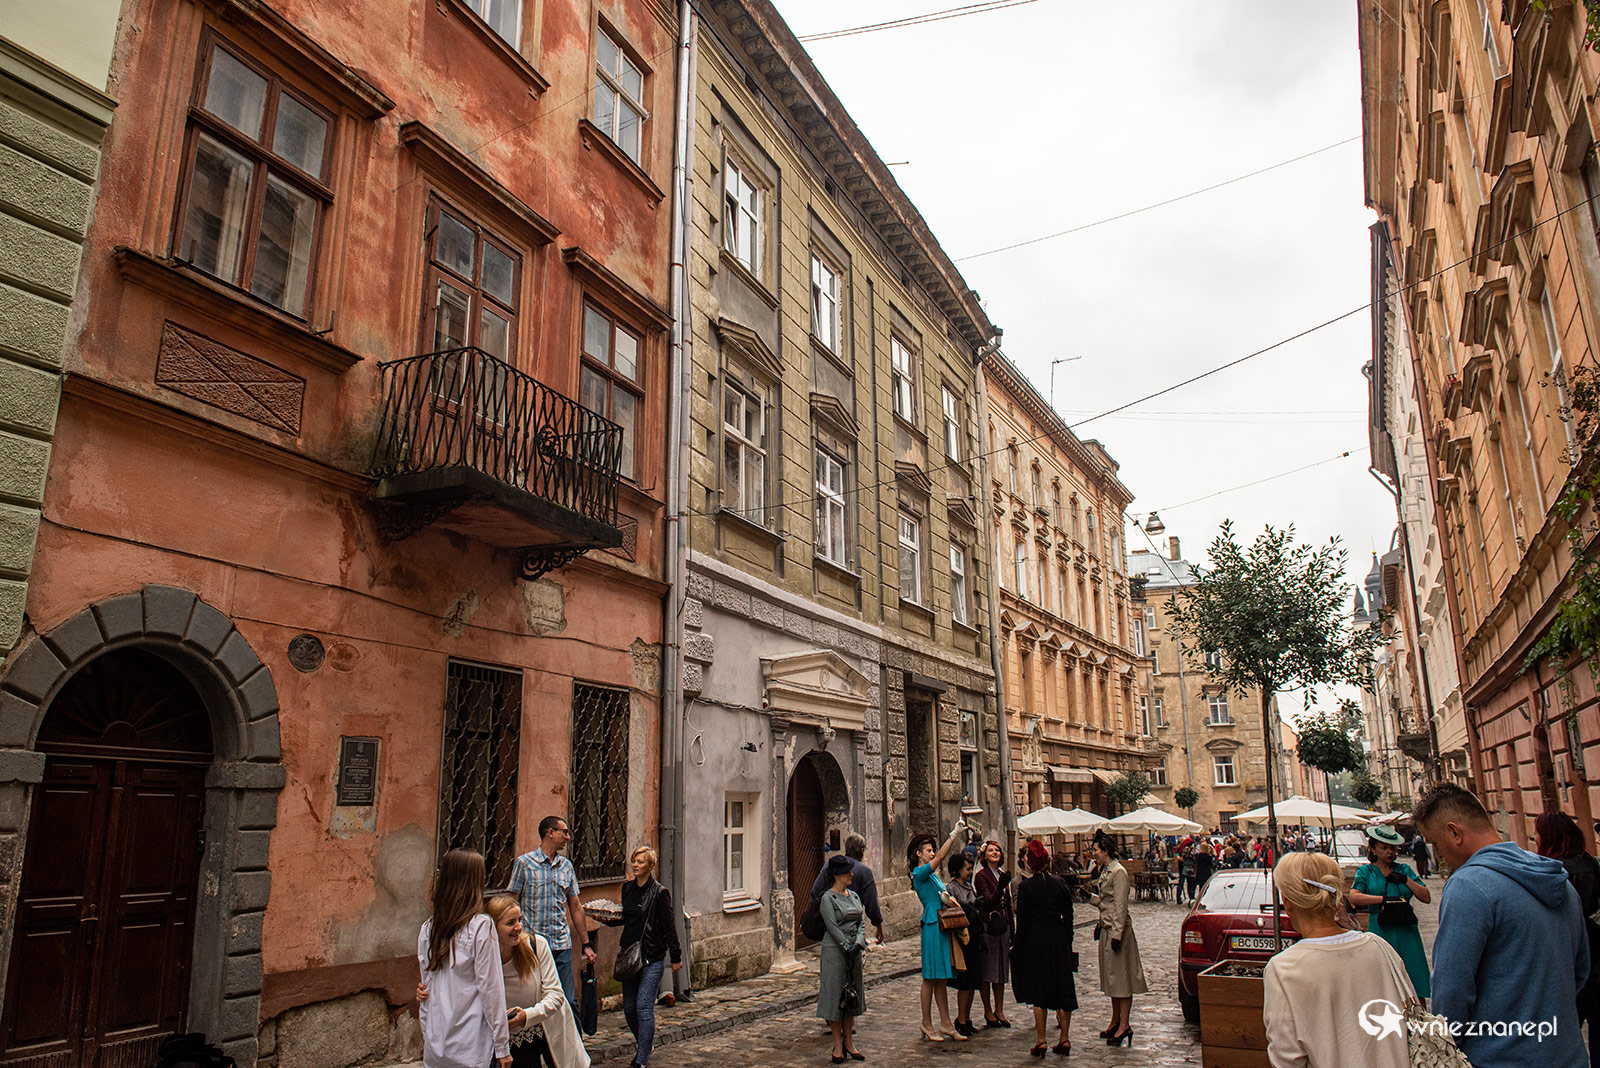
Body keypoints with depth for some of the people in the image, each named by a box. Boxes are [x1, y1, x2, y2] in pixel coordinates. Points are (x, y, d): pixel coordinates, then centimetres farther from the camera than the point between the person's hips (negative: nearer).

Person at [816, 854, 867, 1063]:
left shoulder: (854, 896, 11)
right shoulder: (828, 898, -10)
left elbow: (862, 922, 6)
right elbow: (833, 927, -15)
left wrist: (858, 945, -9)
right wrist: (848, 948, -17)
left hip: (854, 950, 7)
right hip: (834, 951, -7)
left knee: (852, 995, 11)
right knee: (835, 994, -1)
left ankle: (849, 1042, 21)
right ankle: (838, 1045, 8)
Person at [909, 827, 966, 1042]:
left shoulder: (933, 874, 18)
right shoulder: (920, 873, -10)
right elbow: (941, 856, -19)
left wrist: (946, 898, 0)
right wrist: (954, 834, -18)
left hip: (943, 927, 9)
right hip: (932, 927, -9)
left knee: (942, 978, 10)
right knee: (931, 978, -1)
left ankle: (945, 1024, 14)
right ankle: (927, 1024, 7)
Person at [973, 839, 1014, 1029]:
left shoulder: (1003, 875, 13)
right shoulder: (981, 876, -8)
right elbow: (989, 901, -19)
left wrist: (1012, 928, 16)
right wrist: (1001, 886, -33)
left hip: (1002, 926, 7)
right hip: (987, 926, -7)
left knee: (1001, 969, 11)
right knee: (986, 970, 1)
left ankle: (999, 1011, 19)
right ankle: (988, 1012, 10)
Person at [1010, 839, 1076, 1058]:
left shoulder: (1026, 887, -10)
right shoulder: (1060, 883, 3)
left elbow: (1022, 921, -9)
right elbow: (1069, 916, 7)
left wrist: (1018, 947, -1)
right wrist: (1067, 943, 14)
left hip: (1036, 941, -4)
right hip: (1059, 940, 4)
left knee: (1038, 990, 4)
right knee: (1063, 987, 10)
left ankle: (1041, 1040, 4)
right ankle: (1064, 1039, 13)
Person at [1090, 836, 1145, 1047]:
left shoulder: (1119, 872, -16)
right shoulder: (1105, 871, 12)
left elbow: (1120, 906, -18)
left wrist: (1117, 934, -20)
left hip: (1117, 928, -9)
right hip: (1107, 928, 9)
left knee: (1121, 976, -4)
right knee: (1111, 976, 14)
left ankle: (1124, 1026, 0)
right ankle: (1115, 1022, 22)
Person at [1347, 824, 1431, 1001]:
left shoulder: (1405, 870, 15)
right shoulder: (1365, 871, 6)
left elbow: (1426, 897, 7)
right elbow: (1354, 897, -10)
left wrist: (1406, 880, -4)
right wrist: (1384, 898, -18)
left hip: (1407, 932, 2)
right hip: (1380, 931, -2)